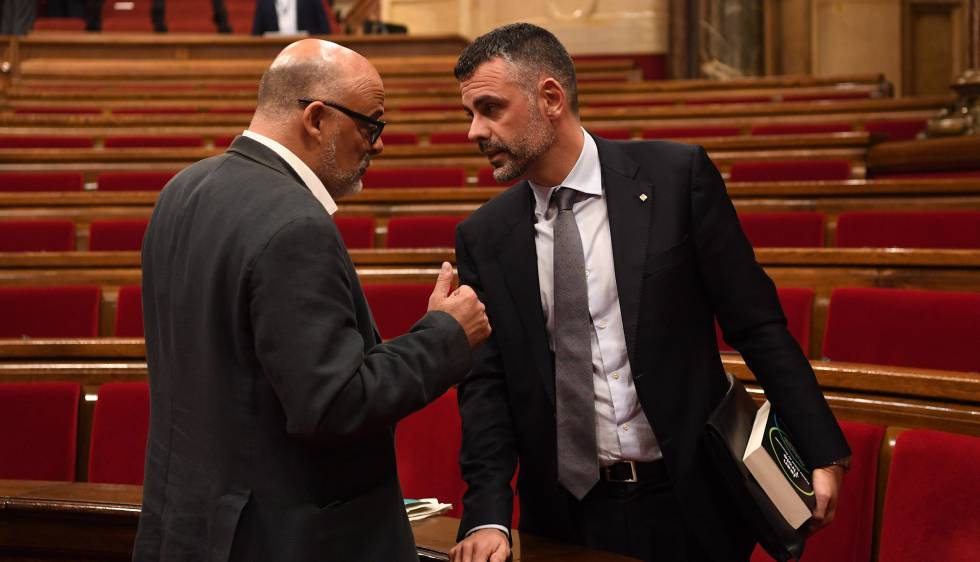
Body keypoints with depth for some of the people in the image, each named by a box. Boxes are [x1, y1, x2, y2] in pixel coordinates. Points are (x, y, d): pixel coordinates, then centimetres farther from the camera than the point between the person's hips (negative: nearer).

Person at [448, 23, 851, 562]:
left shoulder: (677, 176, -7)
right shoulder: (482, 237, 0)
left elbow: (756, 324, -5)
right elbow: (485, 383, 0)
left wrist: (821, 454, -7)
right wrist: (488, 516, -13)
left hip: (690, 501, -1)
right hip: (567, 517, 2)